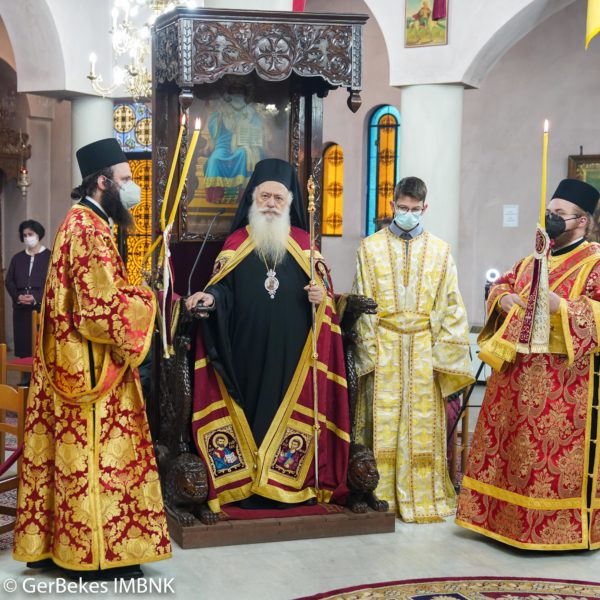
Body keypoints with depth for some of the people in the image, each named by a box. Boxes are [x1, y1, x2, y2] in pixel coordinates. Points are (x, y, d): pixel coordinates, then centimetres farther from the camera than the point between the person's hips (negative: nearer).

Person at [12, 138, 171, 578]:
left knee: (73, 455, 13)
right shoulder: (89, 229, -17)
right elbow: (103, 307, -23)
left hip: (74, 361, 10)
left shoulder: (83, 221, 16)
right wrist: (148, 298, -9)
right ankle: (97, 555, 6)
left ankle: (54, 541, 21)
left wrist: (136, 293, 6)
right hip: (91, 365, -10)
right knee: (96, 456, -3)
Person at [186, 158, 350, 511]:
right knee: (250, 412, -2)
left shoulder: (303, 242, 11)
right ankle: (248, 487, 4)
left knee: (287, 412, 1)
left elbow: (324, 287, 13)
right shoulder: (236, 242, 8)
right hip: (246, 351, -1)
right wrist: (209, 297, -18)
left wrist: (322, 296, -9)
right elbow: (224, 289, 3)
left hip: (291, 352, 1)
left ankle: (289, 486, 8)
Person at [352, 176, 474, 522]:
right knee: (383, 423, 0)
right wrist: (369, 352, -6)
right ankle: (383, 497, 7)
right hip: (384, 348, -1)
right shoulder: (371, 248, 5)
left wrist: (443, 354, -3)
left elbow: (451, 306, 5)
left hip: (424, 351, 1)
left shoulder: (440, 251, 7)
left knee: (423, 424, 2)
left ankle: (423, 496, 11)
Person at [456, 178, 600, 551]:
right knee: (508, 446, 12)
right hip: (516, 374, 8)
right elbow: (501, 285, 27)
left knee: (555, 454, -5)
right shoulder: (533, 260, 17)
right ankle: (502, 518, 23)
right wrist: (503, 299, 4)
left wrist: (561, 306, -27)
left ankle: (556, 527, 5)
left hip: (561, 382, -8)